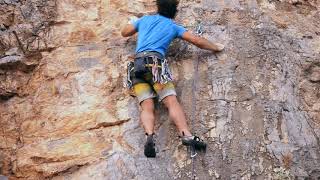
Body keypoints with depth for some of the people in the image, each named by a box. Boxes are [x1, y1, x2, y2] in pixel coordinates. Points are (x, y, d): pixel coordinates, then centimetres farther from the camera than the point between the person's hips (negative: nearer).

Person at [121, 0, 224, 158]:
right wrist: (215, 47, 34)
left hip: (137, 64, 3)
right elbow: (196, 40, 19)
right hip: (155, 61, -3)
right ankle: (186, 135, -33)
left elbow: (124, 32, 38)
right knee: (171, 101, -14)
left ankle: (149, 137, -37)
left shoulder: (145, 19, 28)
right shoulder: (173, 26, 21)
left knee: (147, 106, -12)